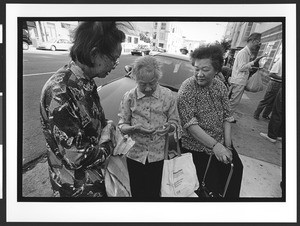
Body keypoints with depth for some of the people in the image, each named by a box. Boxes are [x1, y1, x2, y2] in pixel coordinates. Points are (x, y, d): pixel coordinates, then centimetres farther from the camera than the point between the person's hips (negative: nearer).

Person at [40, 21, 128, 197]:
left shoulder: (87, 82, -4)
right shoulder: (59, 92, -31)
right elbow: (76, 158, -29)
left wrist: (108, 125, -5)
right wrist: (107, 140, -15)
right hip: (78, 188, -7)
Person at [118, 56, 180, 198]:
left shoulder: (168, 95, -4)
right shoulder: (129, 97, -5)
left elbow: (174, 122, 3)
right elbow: (122, 125, -1)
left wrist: (169, 127, -20)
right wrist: (134, 128, -22)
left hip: (159, 155, 0)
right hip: (135, 155, 1)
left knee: (155, 193, 14)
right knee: (137, 193, 17)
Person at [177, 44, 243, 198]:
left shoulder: (221, 86, 2)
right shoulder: (187, 89, -17)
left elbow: (226, 117, 4)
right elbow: (190, 124, -23)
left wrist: (227, 146, -4)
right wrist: (215, 146, -25)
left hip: (222, 144, 6)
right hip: (198, 148, -6)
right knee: (212, 185, -6)